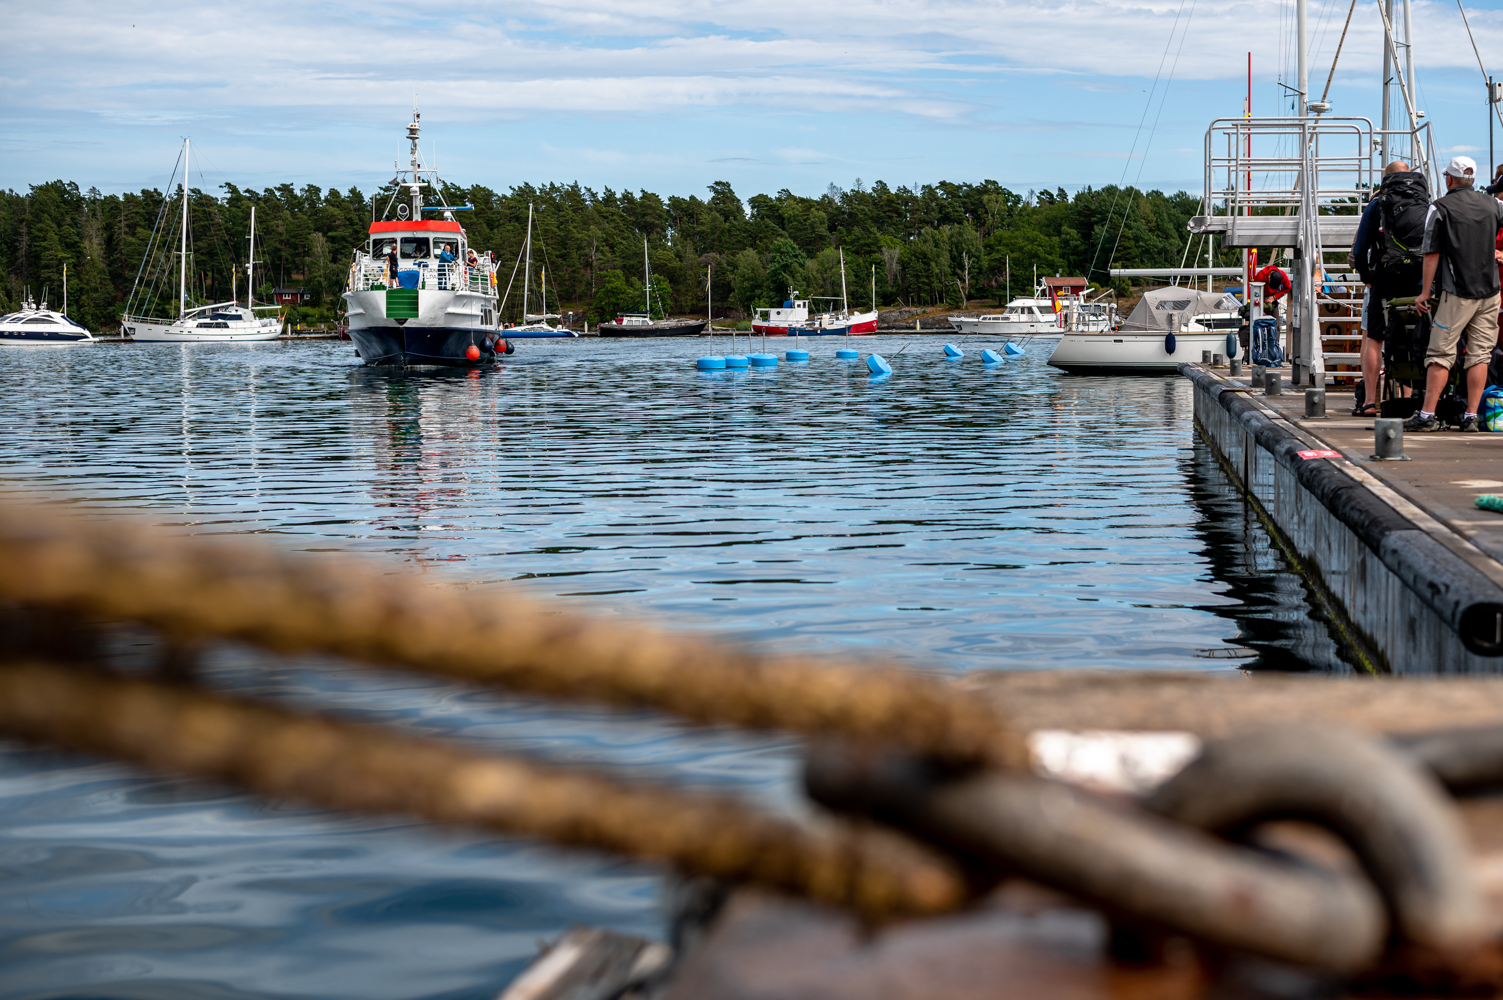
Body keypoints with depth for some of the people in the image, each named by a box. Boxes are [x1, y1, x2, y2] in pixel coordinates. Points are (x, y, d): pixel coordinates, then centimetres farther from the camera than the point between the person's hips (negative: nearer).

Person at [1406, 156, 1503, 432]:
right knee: (1479, 355, 5)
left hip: (1457, 293, -4)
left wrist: (1425, 293, 0)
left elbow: (1432, 254, -6)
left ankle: (1427, 414, -6)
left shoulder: (1440, 208, -4)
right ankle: (1471, 416, 3)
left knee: (1441, 354, -3)